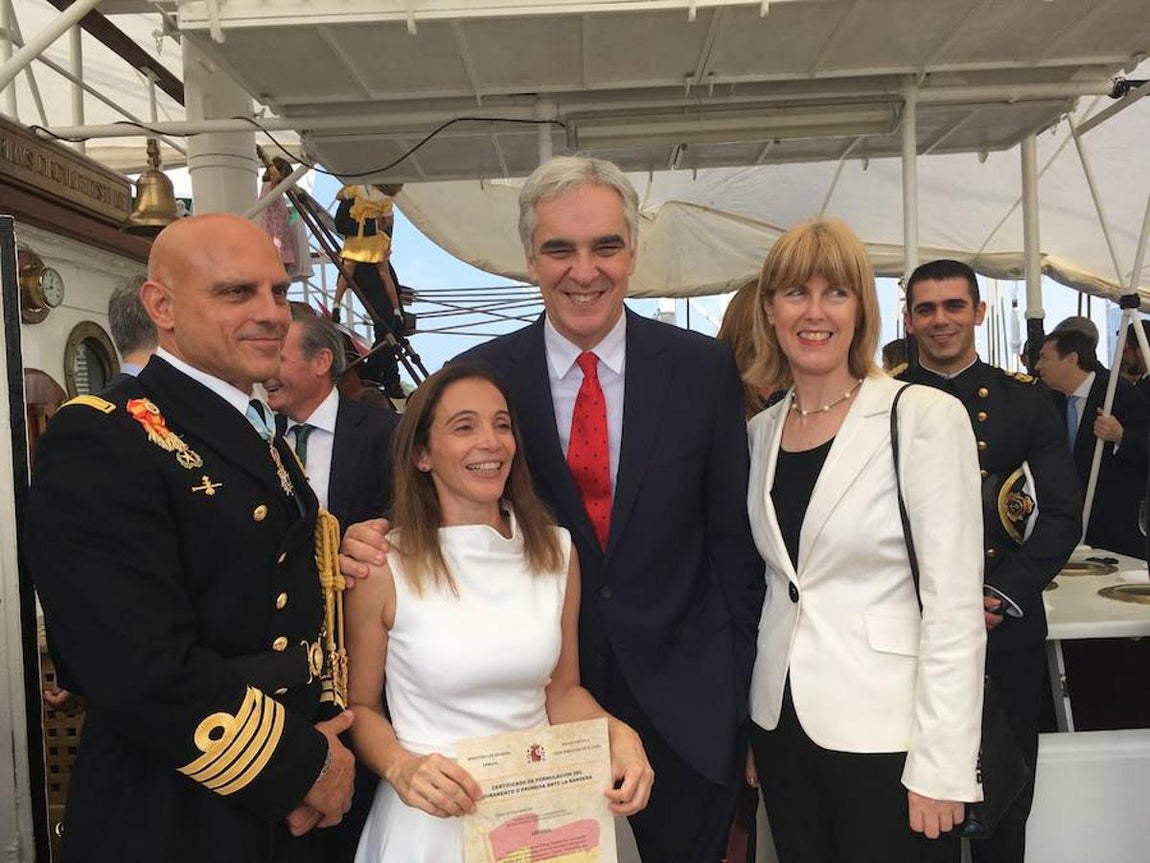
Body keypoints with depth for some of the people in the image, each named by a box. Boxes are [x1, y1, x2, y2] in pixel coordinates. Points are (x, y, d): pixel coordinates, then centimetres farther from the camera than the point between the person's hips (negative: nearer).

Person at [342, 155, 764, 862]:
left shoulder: (703, 367, -6)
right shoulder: (478, 376, -6)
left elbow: (733, 538, -2)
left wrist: (741, 694, 0)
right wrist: (374, 541, -19)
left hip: (684, 704, 1)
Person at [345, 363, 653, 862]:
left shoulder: (556, 550, -4)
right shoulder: (384, 568, -14)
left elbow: (562, 689, 5)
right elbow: (359, 706, -3)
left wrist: (618, 734, -12)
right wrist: (401, 769, -20)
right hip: (433, 821, -3)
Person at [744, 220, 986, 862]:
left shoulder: (926, 418, -11)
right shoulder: (760, 432, 5)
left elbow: (954, 605, -13)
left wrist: (941, 768, -14)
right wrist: (751, 728, 11)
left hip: (886, 733, -5)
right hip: (782, 725, 5)